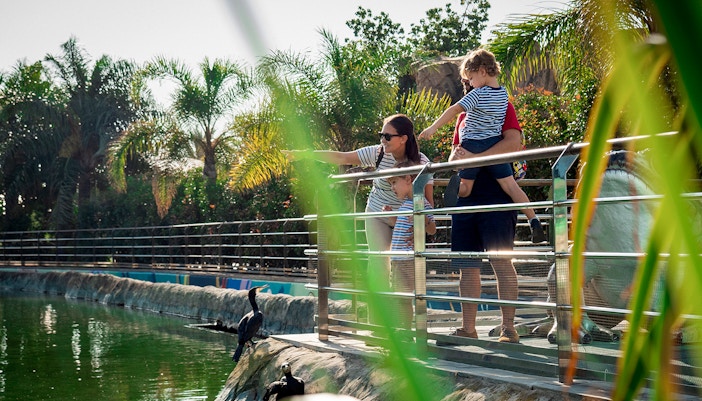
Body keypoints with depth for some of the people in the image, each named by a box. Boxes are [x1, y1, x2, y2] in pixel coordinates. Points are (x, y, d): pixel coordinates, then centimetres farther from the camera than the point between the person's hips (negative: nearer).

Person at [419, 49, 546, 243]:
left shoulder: (478, 94, -13)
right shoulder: (503, 93, 6)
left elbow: (454, 110, -17)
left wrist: (433, 127, -15)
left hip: (472, 146, -5)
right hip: (496, 145, 5)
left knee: (465, 187, 5)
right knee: (510, 185, 0)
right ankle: (534, 221, -6)